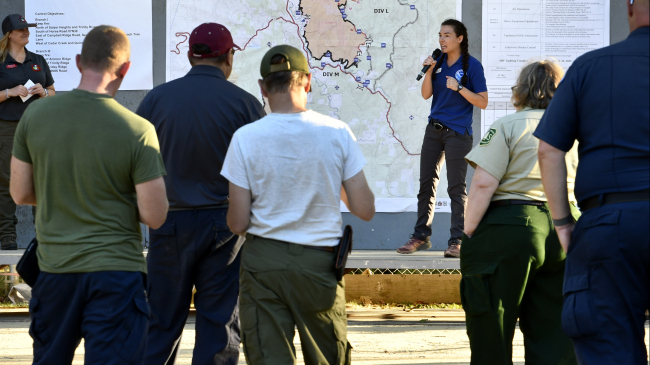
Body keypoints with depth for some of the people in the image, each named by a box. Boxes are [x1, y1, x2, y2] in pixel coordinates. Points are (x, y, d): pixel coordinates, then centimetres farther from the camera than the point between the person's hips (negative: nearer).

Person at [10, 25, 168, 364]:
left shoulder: (36, 114, -4)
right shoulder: (137, 130, -14)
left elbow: (20, 193, 4)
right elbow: (155, 216, -12)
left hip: (54, 269, 4)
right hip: (115, 270, -4)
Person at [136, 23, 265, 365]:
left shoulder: (157, 98, -1)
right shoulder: (245, 103, -5)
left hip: (170, 224, 1)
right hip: (225, 225, -1)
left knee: (161, 323, 8)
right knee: (220, 321, 5)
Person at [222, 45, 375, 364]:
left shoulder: (245, 138, -7)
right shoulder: (337, 133, -5)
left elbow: (238, 223, -6)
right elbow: (365, 210, -3)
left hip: (263, 263, -1)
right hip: (320, 262, 1)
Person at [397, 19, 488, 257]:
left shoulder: (471, 65, -7)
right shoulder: (439, 62, 9)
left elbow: (483, 102, -9)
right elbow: (426, 95, 6)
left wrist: (459, 88, -20)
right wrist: (429, 71, -8)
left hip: (458, 133, -6)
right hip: (434, 130, 6)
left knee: (456, 187, -4)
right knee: (426, 183, 8)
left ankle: (457, 241, -2)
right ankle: (421, 236, 15)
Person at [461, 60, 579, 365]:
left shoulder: (509, 126, -4)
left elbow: (483, 184, -12)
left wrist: (468, 234, -8)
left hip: (510, 228, -5)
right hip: (562, 233, 5)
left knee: (490, 337, 2)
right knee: (554, 334, 8)